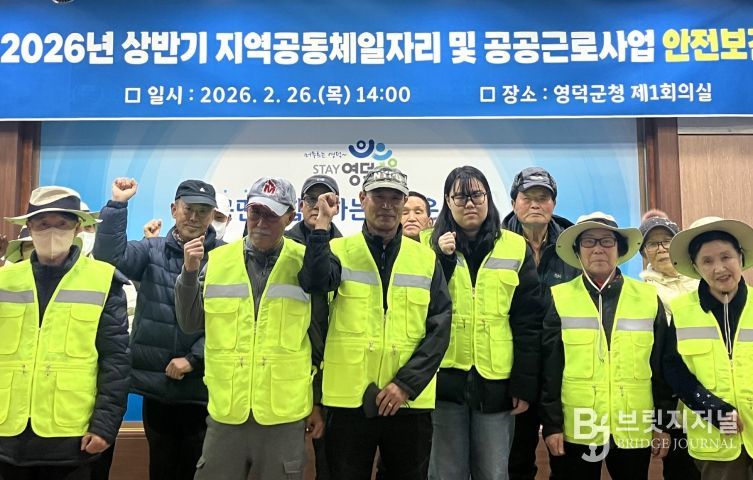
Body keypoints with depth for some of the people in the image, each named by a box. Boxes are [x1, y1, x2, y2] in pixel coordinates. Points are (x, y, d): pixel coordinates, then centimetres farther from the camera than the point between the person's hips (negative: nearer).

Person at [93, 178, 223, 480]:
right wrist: (118, 204, -17)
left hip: (202, 386, -2)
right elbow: (109, 257, -13)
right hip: (156, 384, 2)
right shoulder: (152, 250, 4)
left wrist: (193, 359, -12)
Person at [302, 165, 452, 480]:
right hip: (349, 399, -1)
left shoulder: (426, 259, 6)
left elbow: (439, 328, 0)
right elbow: (314, 280, -20)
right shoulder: (339, 251, 2)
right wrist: (323, 224, -19)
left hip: (410, 401, 2)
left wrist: (407, 384, -9)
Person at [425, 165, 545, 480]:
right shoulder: (431, 245, 4)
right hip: (444, 379, 0)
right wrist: (443, 259, -14)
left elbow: (528, 321, 1)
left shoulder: (515, 248, 3)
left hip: (496, 382, 0)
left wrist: (524, 385, -3)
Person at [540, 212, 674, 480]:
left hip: (635, 430, 2)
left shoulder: (649, 298, 3)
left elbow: (662, 366, 6)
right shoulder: (559, 298, -2)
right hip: (575, 430, -1)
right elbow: (549, 369, -2)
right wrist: (551, 424, -5)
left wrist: (663, 424, 4)